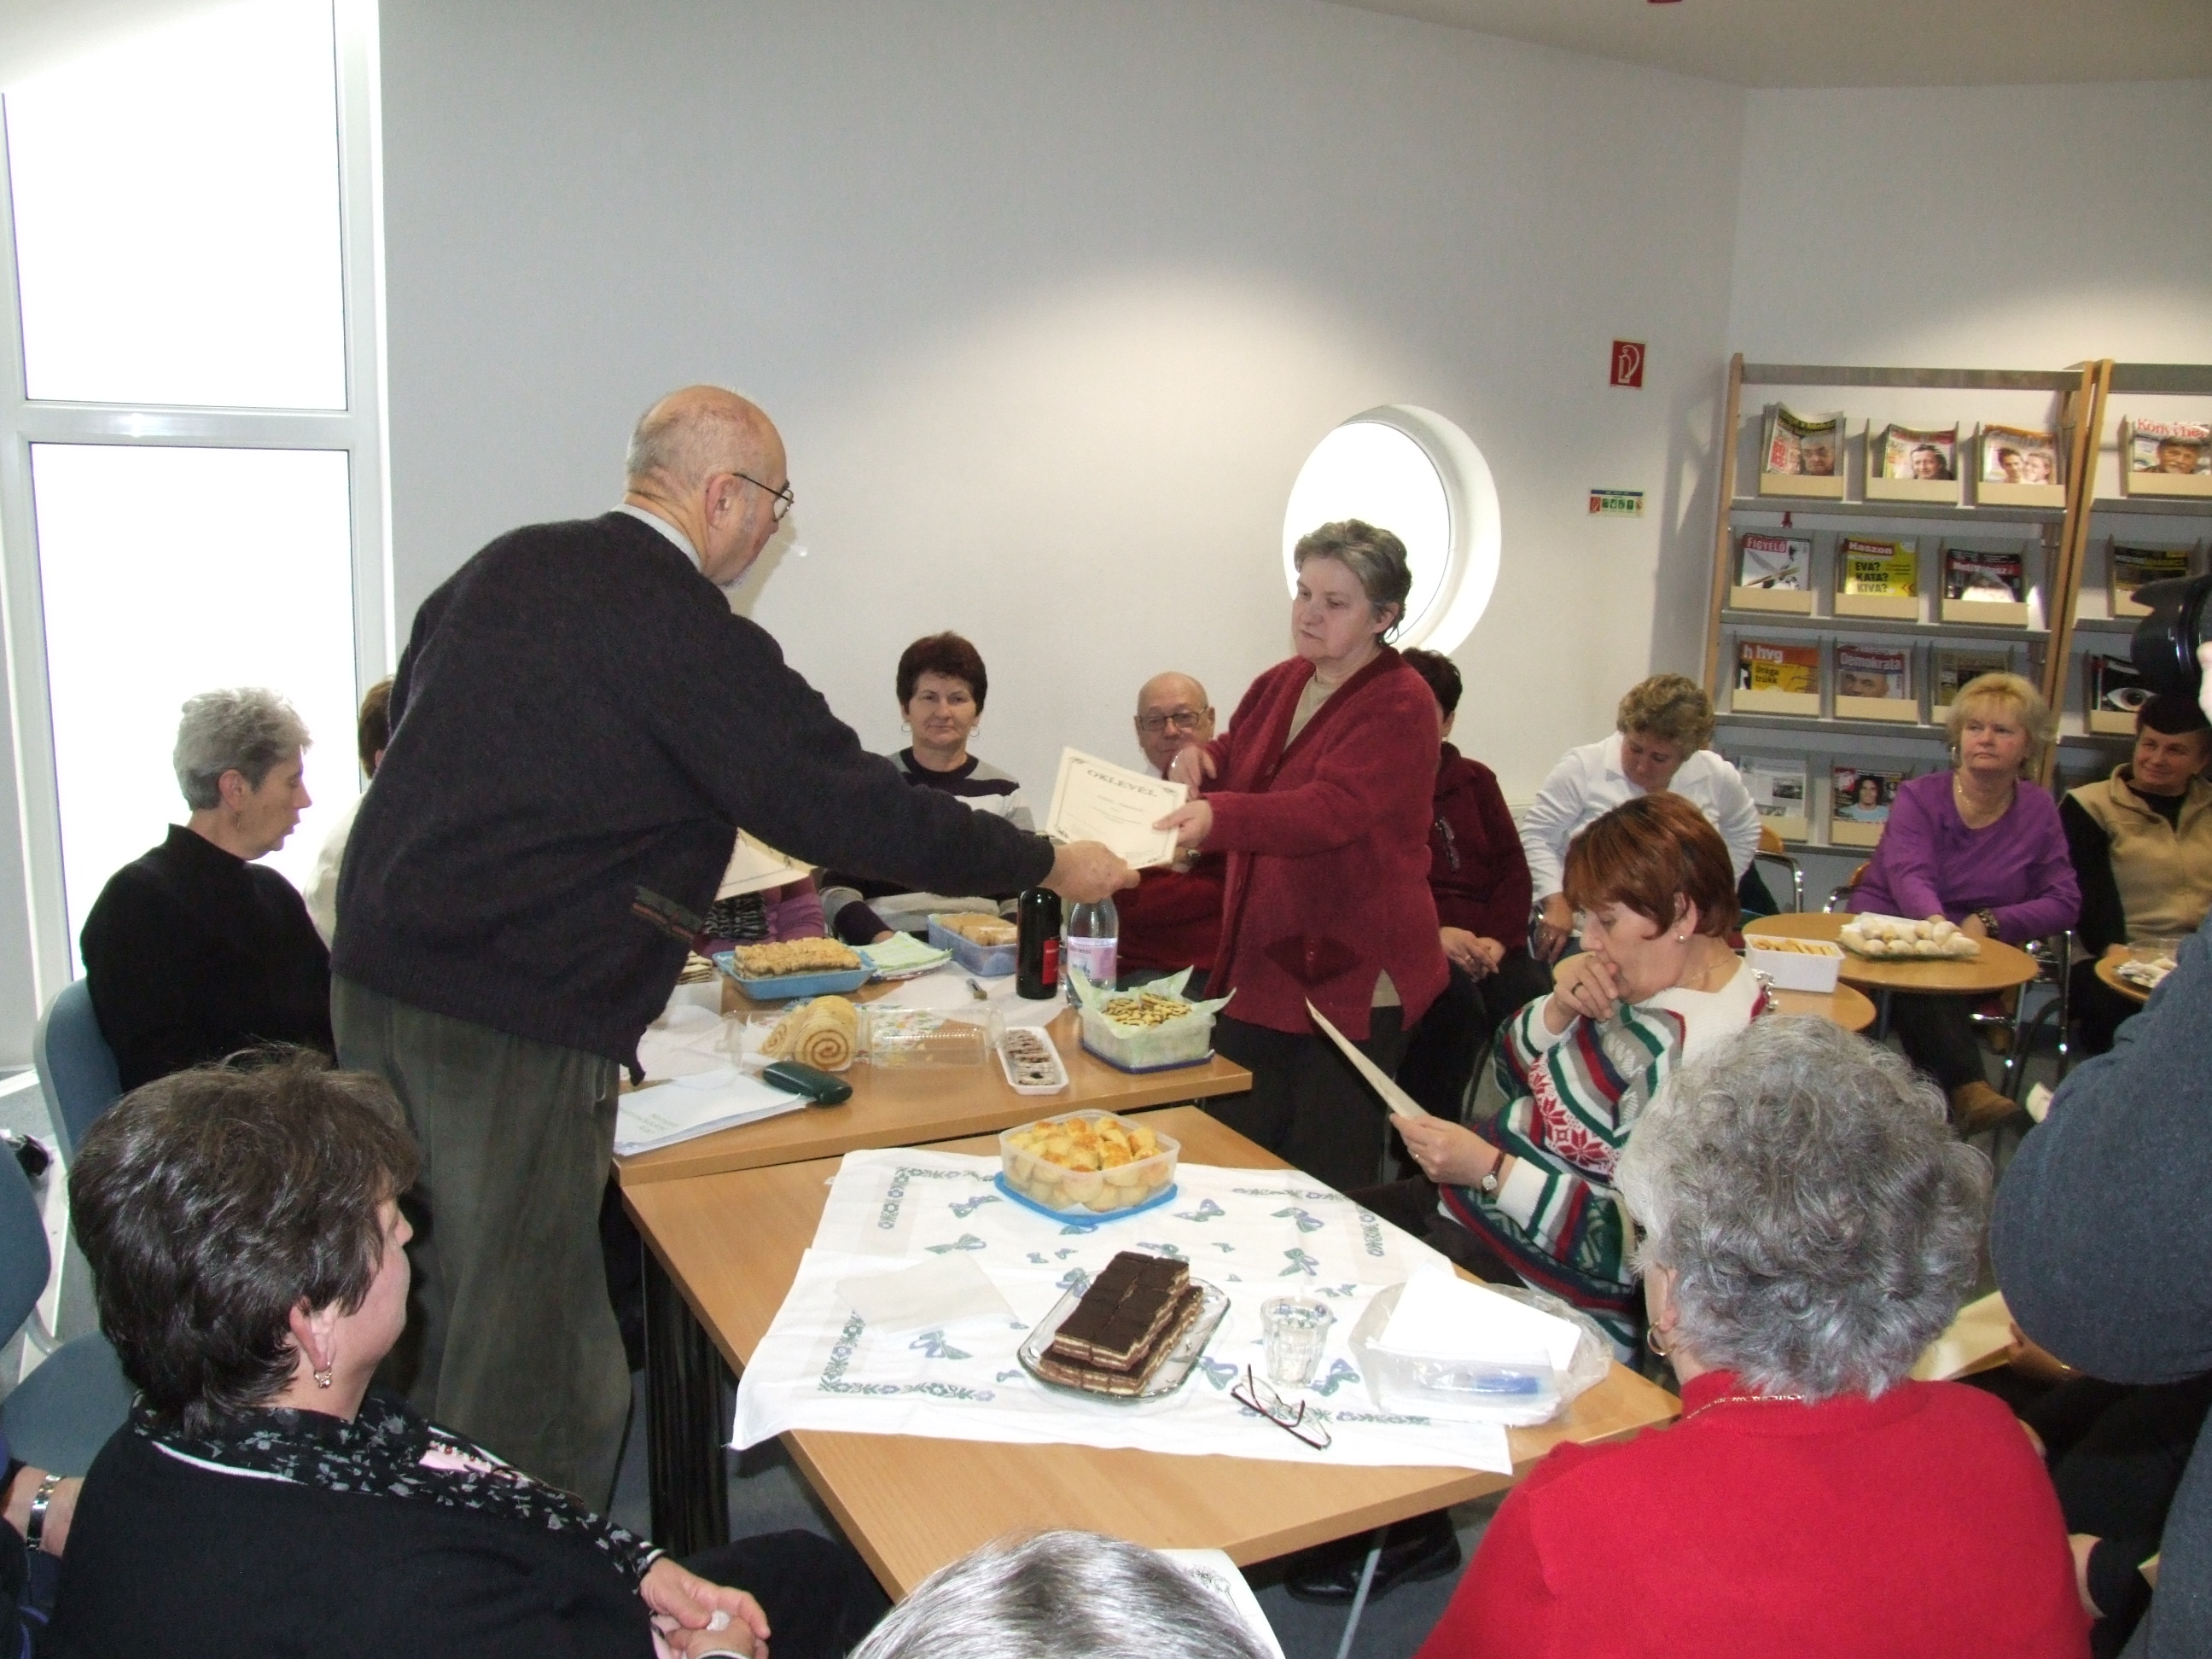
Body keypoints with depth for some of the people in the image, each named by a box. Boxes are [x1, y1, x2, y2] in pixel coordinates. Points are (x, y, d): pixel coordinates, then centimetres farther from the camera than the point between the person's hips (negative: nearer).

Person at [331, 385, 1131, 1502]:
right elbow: (846, 806, -13)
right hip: (515, 1023, -9)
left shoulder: (504, 566, 9)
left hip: (374, 970, 9)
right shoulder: (687, 632, -15)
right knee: (531, 1375, 4)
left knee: (423, 1321, 22)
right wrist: (1045, 866, -2)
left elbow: (408, 712, 19)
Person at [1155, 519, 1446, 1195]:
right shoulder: (1280, 684, 10)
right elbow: (1235, 759, 26)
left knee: (1325, 1180, 2)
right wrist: (1200, 757, 1)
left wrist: (1218, 816, -43)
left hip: (1351, 978, -7)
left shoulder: (1400, 706, -13)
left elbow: (1330, 811, -28)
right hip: (1259, 965, 7)